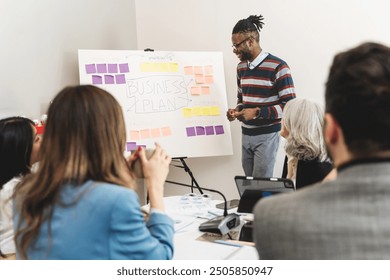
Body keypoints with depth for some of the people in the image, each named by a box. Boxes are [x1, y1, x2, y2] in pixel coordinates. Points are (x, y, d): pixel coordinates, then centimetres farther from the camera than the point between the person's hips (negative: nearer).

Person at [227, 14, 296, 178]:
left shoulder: (278, 67, -11)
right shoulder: (241, 68, 11)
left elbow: (289, 105, -14)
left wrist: (257, 112, -21)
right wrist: (237, 110, 0)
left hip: (266, 136, -6)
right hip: (246, 135, 6)